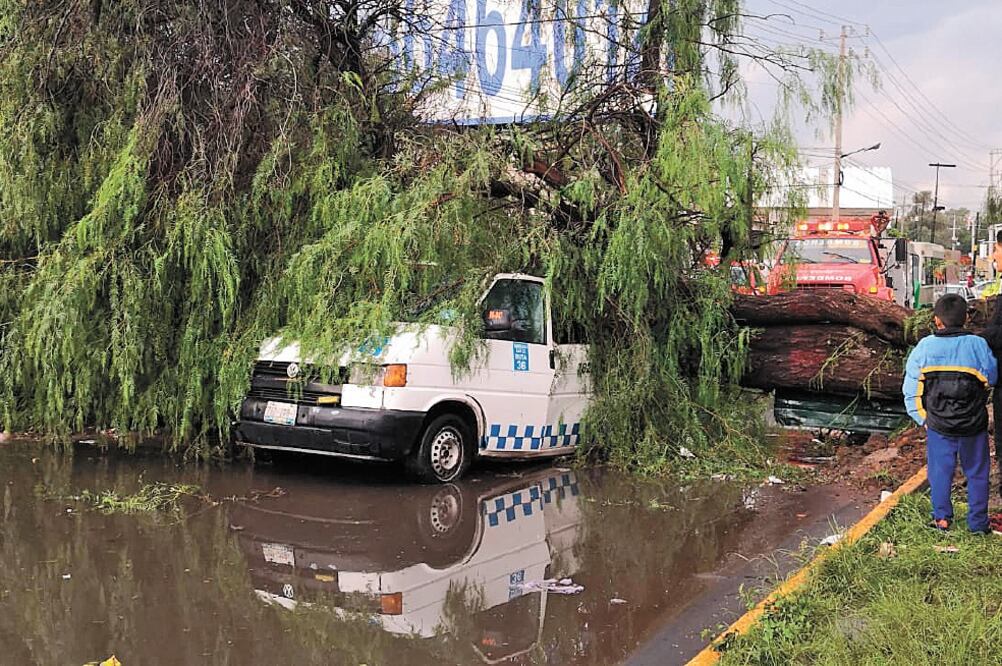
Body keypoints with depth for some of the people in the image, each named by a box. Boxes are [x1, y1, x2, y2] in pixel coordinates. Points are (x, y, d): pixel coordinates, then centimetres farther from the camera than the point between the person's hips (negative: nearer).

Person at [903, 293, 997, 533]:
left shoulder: (924, 347, -5)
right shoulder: (978, 345, -9)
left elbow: (910, 389, 0)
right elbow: (992, 377, 6)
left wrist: (922, 419, 8)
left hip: (938, 425, 0)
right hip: (974, 425, 0)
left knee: (940, 471, 14)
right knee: (977, 472, 14)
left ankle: (942, 517, 20)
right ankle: (978, 522, 21)